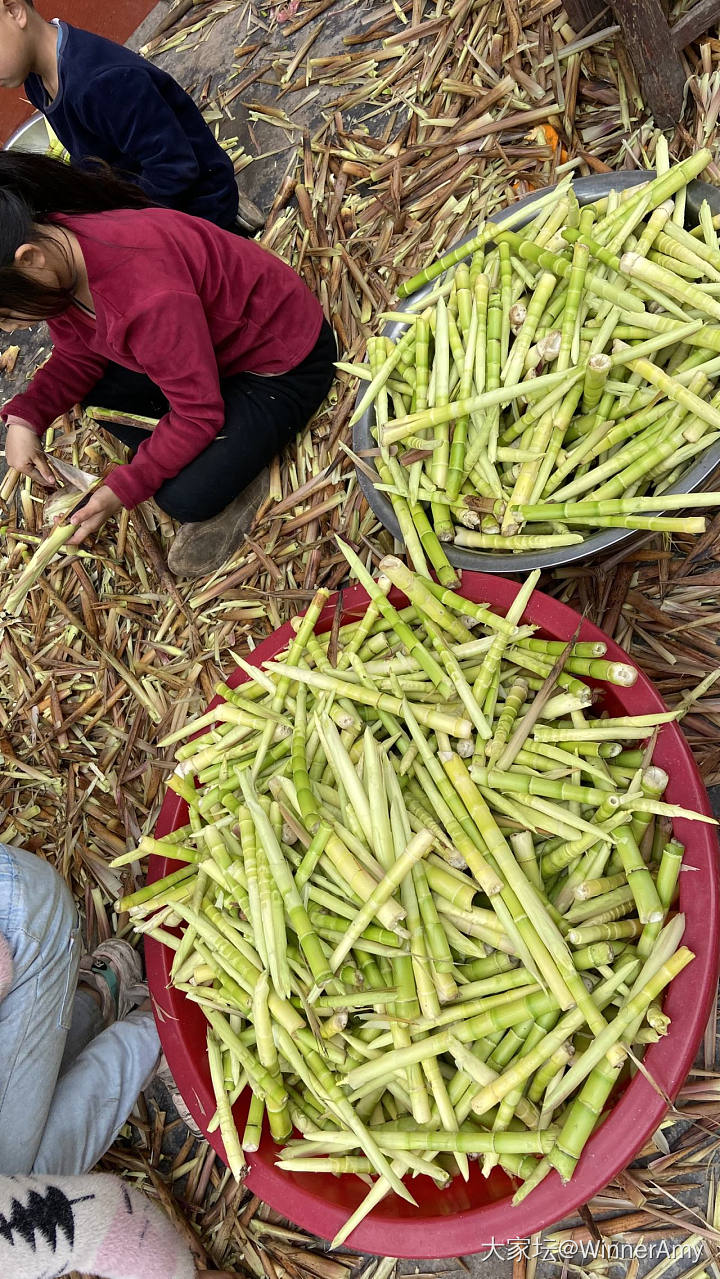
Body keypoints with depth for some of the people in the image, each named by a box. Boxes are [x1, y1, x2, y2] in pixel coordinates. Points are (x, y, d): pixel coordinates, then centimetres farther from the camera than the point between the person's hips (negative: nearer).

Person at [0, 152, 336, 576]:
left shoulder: (145, 296, -38)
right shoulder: (54, 246, -12)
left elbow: (198, 413, -28)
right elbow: (77, 356, 0)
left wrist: (124, 489, -22)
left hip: (282, 362, -9)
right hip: (211, 338, 9)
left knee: (187, 496, -24)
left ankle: (235, 482, 8)